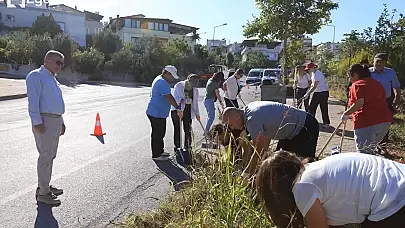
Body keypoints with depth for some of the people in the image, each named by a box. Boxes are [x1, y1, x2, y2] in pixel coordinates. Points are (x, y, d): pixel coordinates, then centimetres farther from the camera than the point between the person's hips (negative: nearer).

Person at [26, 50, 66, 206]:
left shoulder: (52, 79, 22)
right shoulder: (36, 76, -7)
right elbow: (33, 100, -16)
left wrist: (61, 122, 24)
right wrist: (37, 122, -23)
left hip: (56, 121, 10)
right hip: (44, 121, -10)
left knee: (50, 155, 15)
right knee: (46, 156, -7)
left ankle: (44, 185, 28)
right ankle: (42, 193, 1)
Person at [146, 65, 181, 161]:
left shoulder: (159, 79, 15)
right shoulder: (163, 82, -21)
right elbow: (169, 97, -24)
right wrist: (178, 107, -18)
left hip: (159, 113, 11)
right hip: (157, 113, -11)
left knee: (160, 133, 19)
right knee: (157, 134, -1)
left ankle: (160, 151, 30)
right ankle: (156, 155, 9)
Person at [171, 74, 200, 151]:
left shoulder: (195, 90, 4)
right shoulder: (179, 86, -11)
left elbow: (195, 103, 11)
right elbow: (174, 97, -11)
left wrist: (197, 114, 7)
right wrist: (180, 100, -30)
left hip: (188, 111, 4)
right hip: (177, 110, -4)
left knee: (188, 130, 4)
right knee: (177, 129, -2)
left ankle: (187, 147, 18)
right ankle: (177, 147, 10)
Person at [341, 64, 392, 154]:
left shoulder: (357, 84, -5)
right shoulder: (377, 83, 21)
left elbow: (359, 103, -20)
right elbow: (377, 102, 22)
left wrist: (346, 114, -8)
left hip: (367, 122, -8)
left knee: (364, 152, -3)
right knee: (370, 150, 21)